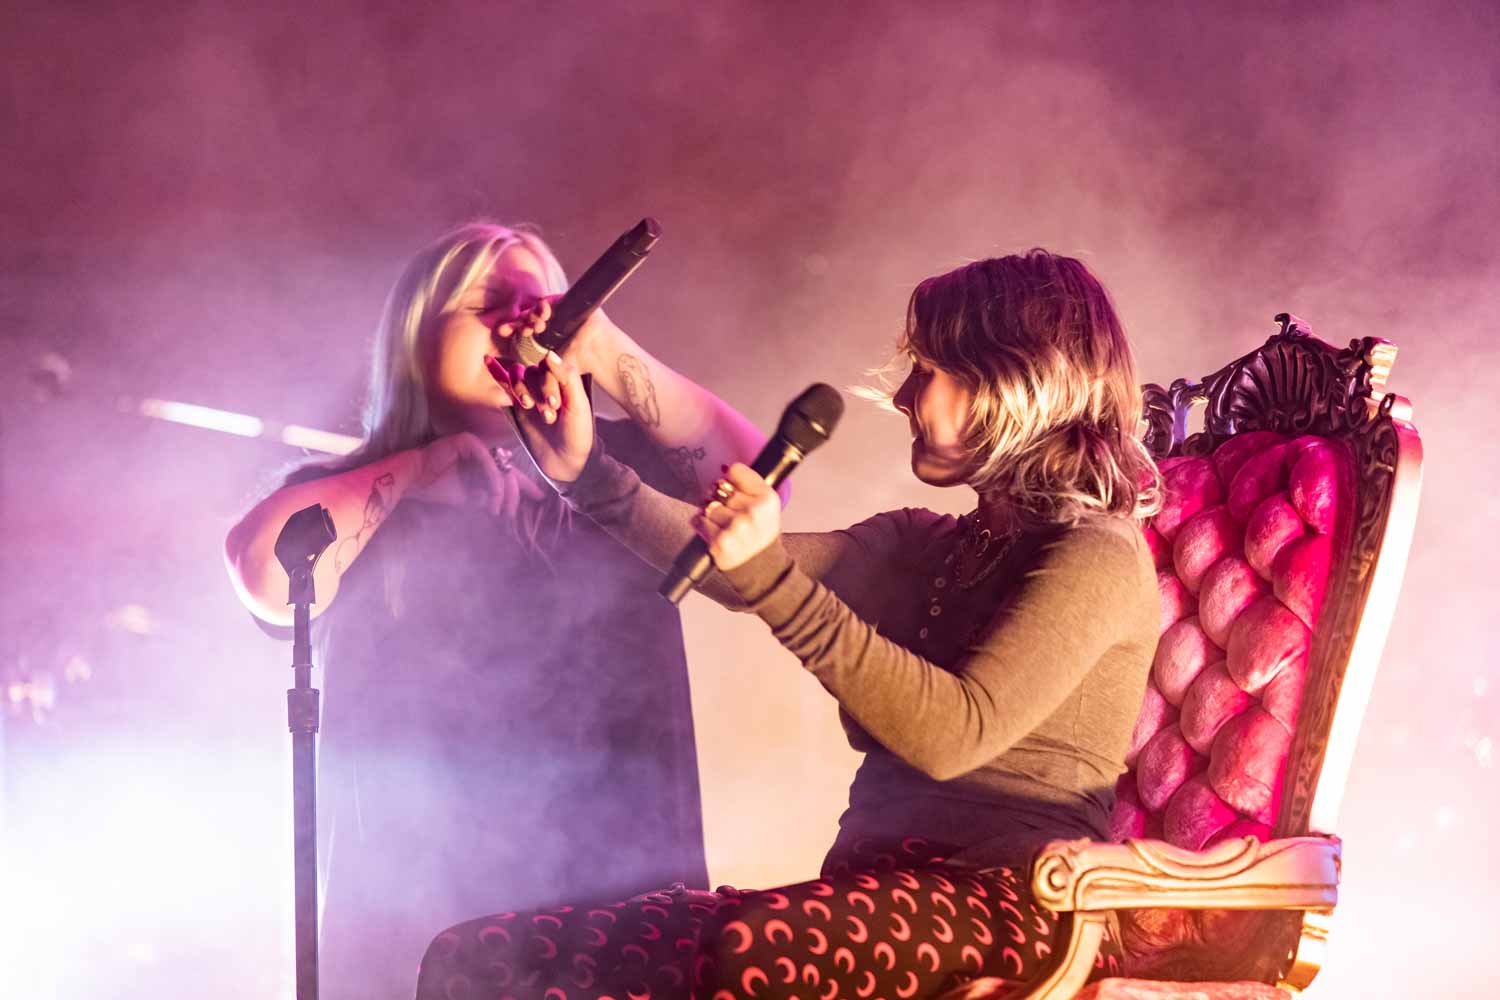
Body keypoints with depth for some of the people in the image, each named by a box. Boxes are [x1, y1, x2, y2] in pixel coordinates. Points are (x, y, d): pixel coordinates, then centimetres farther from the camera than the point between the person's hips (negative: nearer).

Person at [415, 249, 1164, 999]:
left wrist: (771, 576, -21)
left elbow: (953, 733, -18)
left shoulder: (1095, 558, -4)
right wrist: (585, 472, 5)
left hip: (1009, 896, -7)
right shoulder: (925, 545, 21)